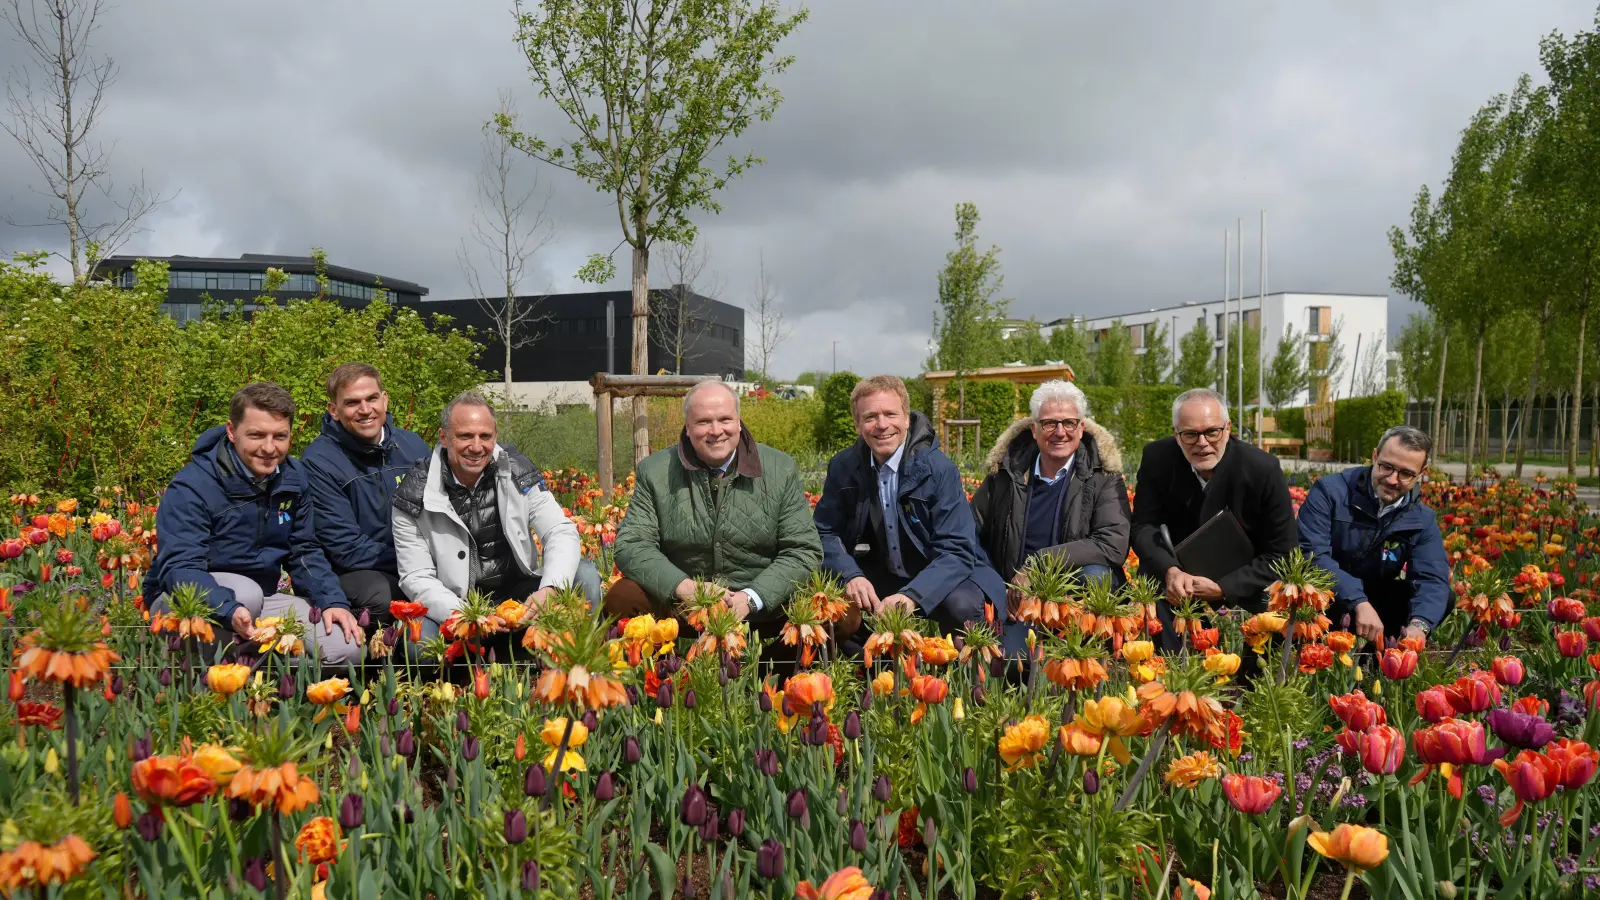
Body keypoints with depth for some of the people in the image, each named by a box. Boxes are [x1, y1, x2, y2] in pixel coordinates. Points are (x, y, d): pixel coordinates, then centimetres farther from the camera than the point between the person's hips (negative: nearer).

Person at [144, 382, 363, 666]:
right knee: (245, 592, -39)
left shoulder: (293, 478, 1)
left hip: (261, 599, 6)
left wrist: (334, 601, -9)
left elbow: (304, 551, 8)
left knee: (347, 649, -14)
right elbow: (178, 568, -29)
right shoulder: (190, 488, -20)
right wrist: (231, 611, -47)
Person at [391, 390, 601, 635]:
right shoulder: (414, 493, -10)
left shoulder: (518, 471, -5)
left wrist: (549, 589, -31)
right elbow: (416, 577, -10)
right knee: (418, 638, -33)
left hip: (520, 594, 2)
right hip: (455, 605, -2)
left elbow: (561, 533, -10)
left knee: (584, 575, -22)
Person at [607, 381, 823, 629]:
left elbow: (803, 550, -2)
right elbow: (632, 545, -4)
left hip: (765, 605, 0)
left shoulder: (781, 470, 0)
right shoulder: (655, 472, 0)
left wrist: (752, 598, -18)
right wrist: (684, 587, -23)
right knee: (621, 598, -28)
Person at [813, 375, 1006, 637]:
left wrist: (912, 596, -37)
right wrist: (851, 575, -22)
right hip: (876, 578, 3)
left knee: (961, 606, -34)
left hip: (939, 578, -3)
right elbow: (826, 533, 0)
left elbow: (957, 552, -20)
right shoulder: (843, 467, -5)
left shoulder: (940, 470, -16)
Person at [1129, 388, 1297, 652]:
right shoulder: (1157, 458, -12)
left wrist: (1223, 588, -24)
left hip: (1241, 587, 0)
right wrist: (1170, 571, -31)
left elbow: (1280, 555, -13)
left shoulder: (1263, 470, -17)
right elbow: (1143, 526, -10)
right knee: (1150, 584, -28)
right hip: (1177, 575, 1)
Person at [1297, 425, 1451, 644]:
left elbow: (1432, 578, -14)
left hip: (1375, 603, 5)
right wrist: (1359, 603, -37)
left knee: (1445, 598, -13)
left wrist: (1419, 625, -36)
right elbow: (1312, 554, -25)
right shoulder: (1330, 491, -14)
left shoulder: (1422, 520, -1)